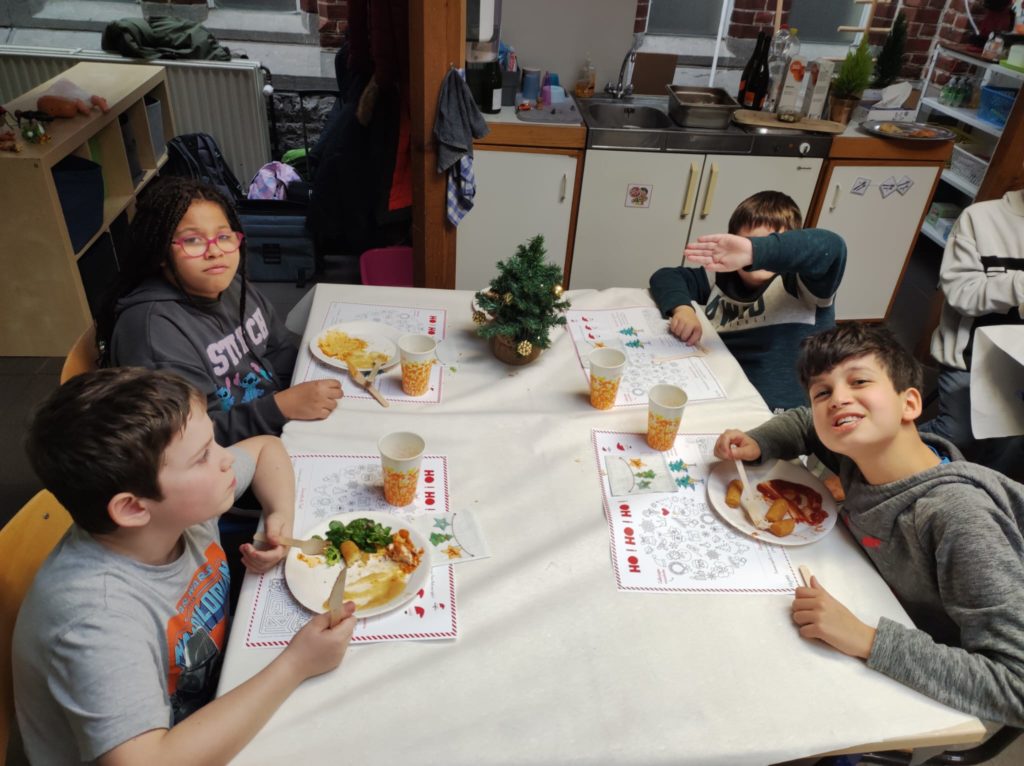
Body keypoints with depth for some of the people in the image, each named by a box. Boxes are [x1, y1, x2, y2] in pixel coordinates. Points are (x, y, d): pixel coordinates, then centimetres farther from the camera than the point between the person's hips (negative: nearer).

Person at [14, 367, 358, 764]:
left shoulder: (187, 502, -16)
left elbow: (265, 446, 1)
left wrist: (281, 518, -16)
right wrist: (295, 664, -32)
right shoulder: (96, 615, -34)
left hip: (214, 705, 6)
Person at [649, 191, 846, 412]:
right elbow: (666, 276, 14)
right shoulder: (722, 279, 11)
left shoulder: (798, 286, -6)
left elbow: (831, 247, -25)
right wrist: (682, 308, -8)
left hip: (777, 420, -6)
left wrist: (756, 251, -39)